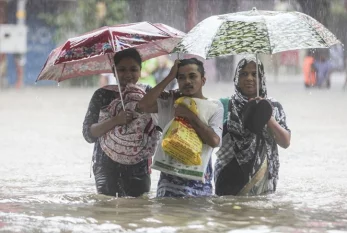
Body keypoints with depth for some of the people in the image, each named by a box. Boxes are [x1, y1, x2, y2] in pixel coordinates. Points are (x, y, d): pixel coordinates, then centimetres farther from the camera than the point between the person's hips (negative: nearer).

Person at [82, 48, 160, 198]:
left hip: (138, 170, 1)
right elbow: (88, 134, -6)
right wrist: (115, 121, -20)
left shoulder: (148, 94, 5)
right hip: (108, 168, -1)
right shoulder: (103, 95, 1)